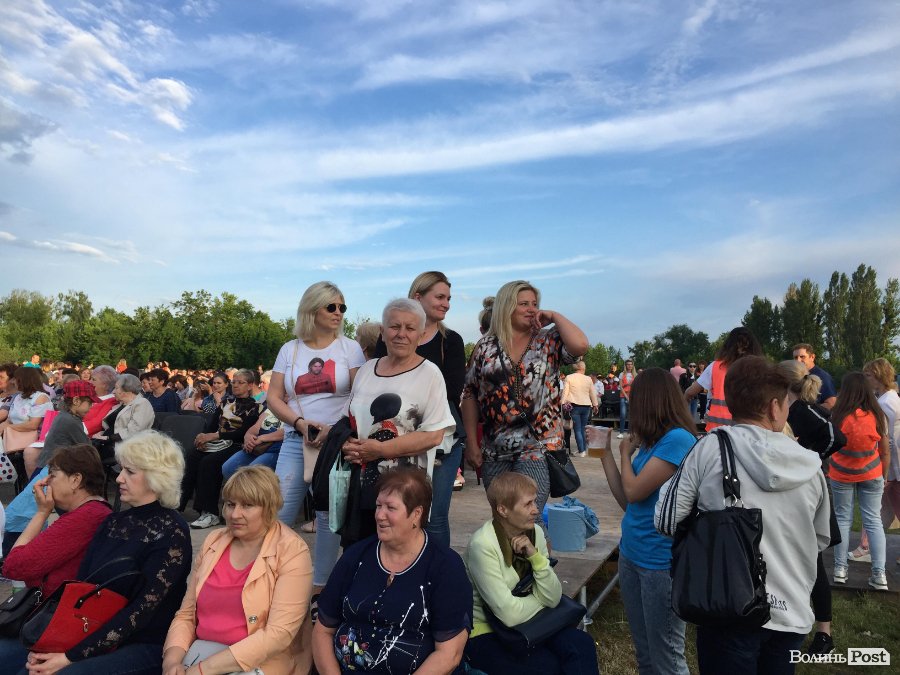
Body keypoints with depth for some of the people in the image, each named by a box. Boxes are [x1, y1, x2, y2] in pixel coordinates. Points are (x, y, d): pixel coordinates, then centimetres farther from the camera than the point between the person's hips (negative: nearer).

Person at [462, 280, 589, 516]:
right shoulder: (486, 346, 4)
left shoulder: (549, 342, 1)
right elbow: (470, 395, 4)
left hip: (537, 449, -2)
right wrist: (471, 442, 0)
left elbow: (580, 345, -20)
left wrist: (554, 316, -7)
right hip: (494, 452, 2)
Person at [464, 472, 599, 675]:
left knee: (582, 644, -17)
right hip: (486, 635, -5)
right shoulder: (483, 545, -25)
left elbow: (552, 599, -9)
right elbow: (510, 614, -26)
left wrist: (535, 556, -22)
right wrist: (540, 598, -9)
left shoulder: (535, 533, -5)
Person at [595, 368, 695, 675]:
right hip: (631, 554, 8)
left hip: (661, 561, -8)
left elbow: (635, 492, -18)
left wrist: (625, 453, -2)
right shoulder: (649, 441, 8)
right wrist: (606, 452, 8)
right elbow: (626, 501, 9)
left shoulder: (678, 439, -19)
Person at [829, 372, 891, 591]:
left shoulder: (838, 416, -16)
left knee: (842, 519, 10)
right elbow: (885, 452, -1)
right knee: (874, 521, 8)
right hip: (871, 475, 2)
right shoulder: (878, 416, -9)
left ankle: (840, 569, 14)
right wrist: (883, 476, 13)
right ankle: (879, 573, 6)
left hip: (841, 475, -1)